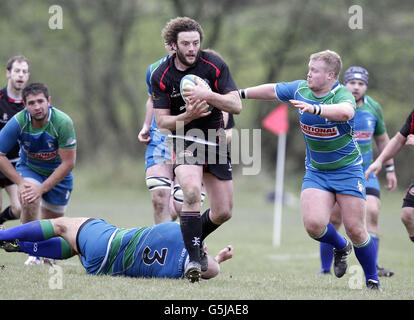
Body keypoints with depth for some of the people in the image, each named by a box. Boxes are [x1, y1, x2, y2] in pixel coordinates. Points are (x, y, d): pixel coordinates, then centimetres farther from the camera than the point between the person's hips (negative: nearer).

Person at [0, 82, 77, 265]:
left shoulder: (63, 122, -31)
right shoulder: (17, 122, -27)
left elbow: (68, 163, -26)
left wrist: (42, 188, -29)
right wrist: (20, 182, -25)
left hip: (58, 174, 0)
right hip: (29, 169, 0)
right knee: (29, 201, -31)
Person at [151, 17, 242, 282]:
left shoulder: (214, 65, -9)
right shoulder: (161, 76, -9)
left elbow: (236, 106, -12)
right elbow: (162, 121, -7)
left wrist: (208, 95, -29)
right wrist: (188, 116, -26)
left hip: (215, 142, 3)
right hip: (185, 142, -3)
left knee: (224, 212, 4)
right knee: (192, 192, -31)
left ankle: (195, 240, 34)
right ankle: (193, 258, -27)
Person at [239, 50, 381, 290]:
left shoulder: (343, 95, -21)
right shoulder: (300, 89, -2)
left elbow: (345, 111, -45)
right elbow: (272, 90, 16)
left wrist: (314, 109, -58)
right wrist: (240, 94, 22)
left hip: (347, 169, -4)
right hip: (316, 170, 4)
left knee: (355, 229, -7)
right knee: (314, 224, -16)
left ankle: (373, 280, 16)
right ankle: (341, 247, 18)